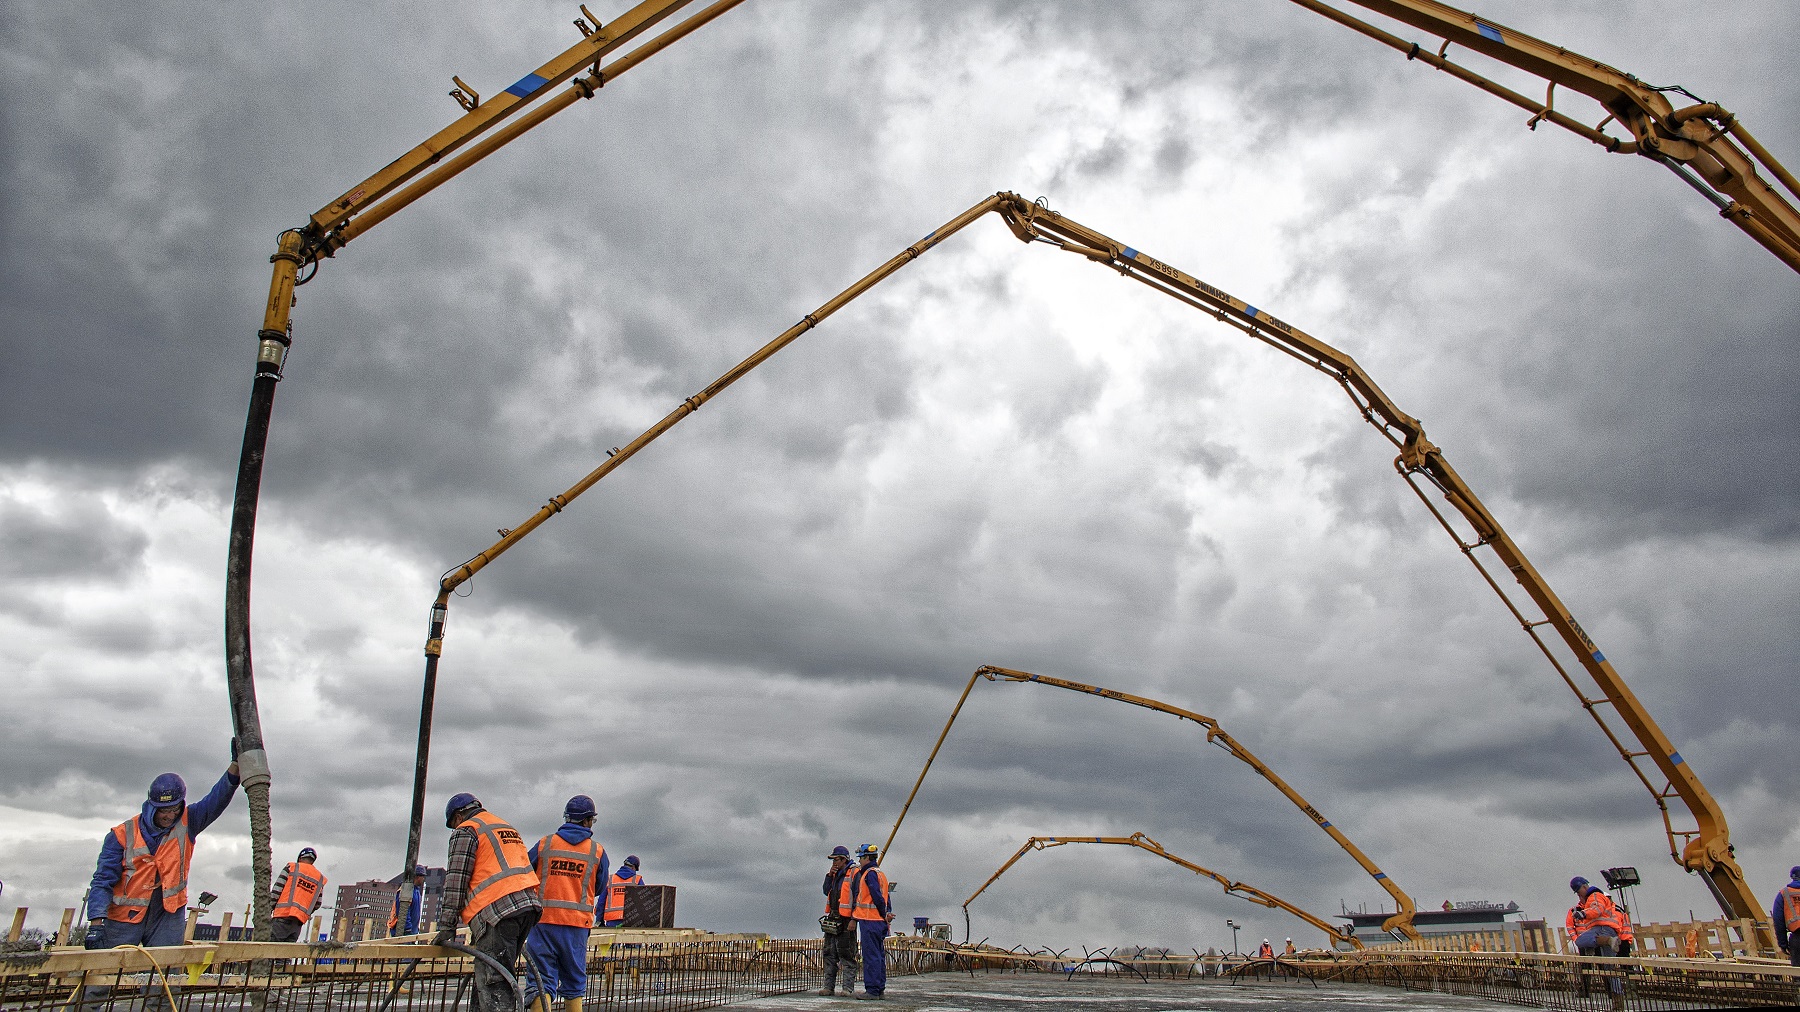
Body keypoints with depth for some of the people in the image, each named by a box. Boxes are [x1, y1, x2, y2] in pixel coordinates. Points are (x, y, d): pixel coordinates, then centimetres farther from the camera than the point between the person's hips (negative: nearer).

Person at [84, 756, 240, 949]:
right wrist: (96, 924, -18)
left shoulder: (186, 823, 1)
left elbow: (217, 799, -10)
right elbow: (103, 881, -7)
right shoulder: (123, 835, -5)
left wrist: (236, 764, -26)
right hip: (125, 919, -1)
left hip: (168, 917, 1)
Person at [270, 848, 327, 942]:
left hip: (284, 915, -5)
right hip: (300, 920, 5)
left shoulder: (292, 867, 6)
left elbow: (277, 890, 0)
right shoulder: (320, 879, 19)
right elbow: (317, 904, 17)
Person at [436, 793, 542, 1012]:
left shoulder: (465, 831, 5)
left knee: (491, 981, -11)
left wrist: (446, 925, -1)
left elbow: (456, 880, -3)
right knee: (501, 974, 13)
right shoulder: (508, 828, 30)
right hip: (528, 904, 8)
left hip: (497, 910, -8)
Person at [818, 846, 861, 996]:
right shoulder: (835, 875, 18)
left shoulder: (854, 875, -8)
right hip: (833, 919, 8)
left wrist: (854, 919, -19)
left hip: (846, 921, -8)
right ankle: (829, 986, 15)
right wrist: (829, 875, 4)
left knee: (847, 954, -5)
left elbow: (858, 898, -12)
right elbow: (827, 891, 17)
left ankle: (849, 988, -1)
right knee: (830, 954, 10)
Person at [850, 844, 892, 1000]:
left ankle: (872, 990, -7)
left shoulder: (870, 873, -11)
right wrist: (887, 913, 8)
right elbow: (885, 896, 16)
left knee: (871, 955, -8)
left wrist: (884, 914, -9)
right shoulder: (880, 873, 19)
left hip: (869, 920, -10)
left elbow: (877, 896, -18)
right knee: (879, 955, 12)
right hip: (879, 921, 10)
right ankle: (880, 989, 16)